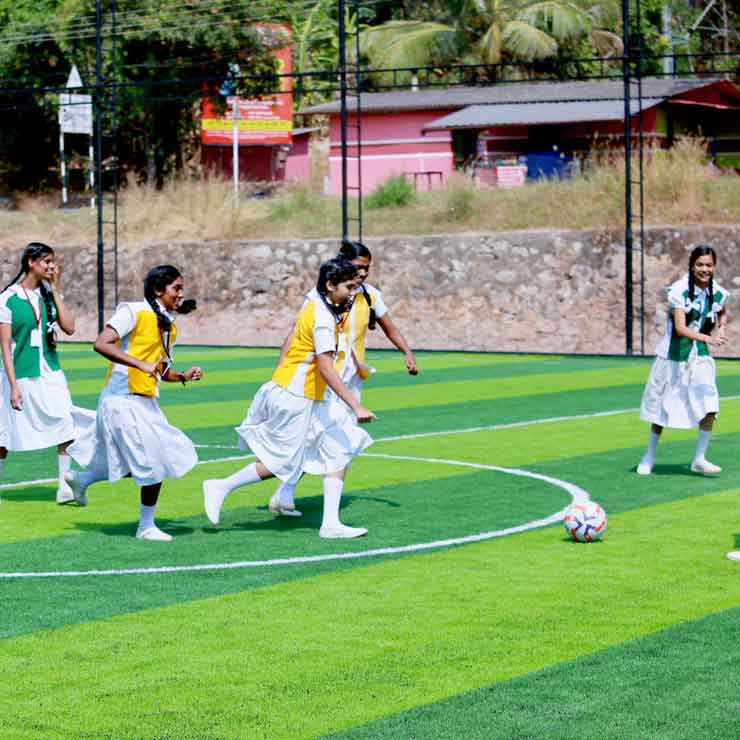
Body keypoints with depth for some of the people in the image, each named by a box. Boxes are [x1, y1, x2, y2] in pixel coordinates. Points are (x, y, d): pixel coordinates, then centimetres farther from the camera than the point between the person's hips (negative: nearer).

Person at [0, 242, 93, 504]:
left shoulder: (49, 293, 6)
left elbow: (69, 327, -6)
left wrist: (55, 290, -5)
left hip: (51, 375, 4)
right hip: (22, 377, -4)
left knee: (67, 429, -2)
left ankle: (65, 489, 7)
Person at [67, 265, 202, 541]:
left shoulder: (169, 326, 13)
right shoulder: (134, 312, -11)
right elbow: (101, 344, -21)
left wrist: (184, 377, 2)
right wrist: (141, 364, -27)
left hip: (146, 402, 9)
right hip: (124, 398, -9)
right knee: (154, 464, -6)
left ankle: (81, 479, 34)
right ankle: (146, 526, 9)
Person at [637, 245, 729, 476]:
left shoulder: (718, 293, -3)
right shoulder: (680, 289, -18)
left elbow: (722, 313, 22)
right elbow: (680, 328, -27)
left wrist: (721, 327, 0)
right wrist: (707, 338, -40)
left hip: (700, 357, 3)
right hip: (673, 355, -3)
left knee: (709, 406, -14)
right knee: (661, 405, 10)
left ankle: (699, 458, 0)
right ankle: (649, 457, 29)